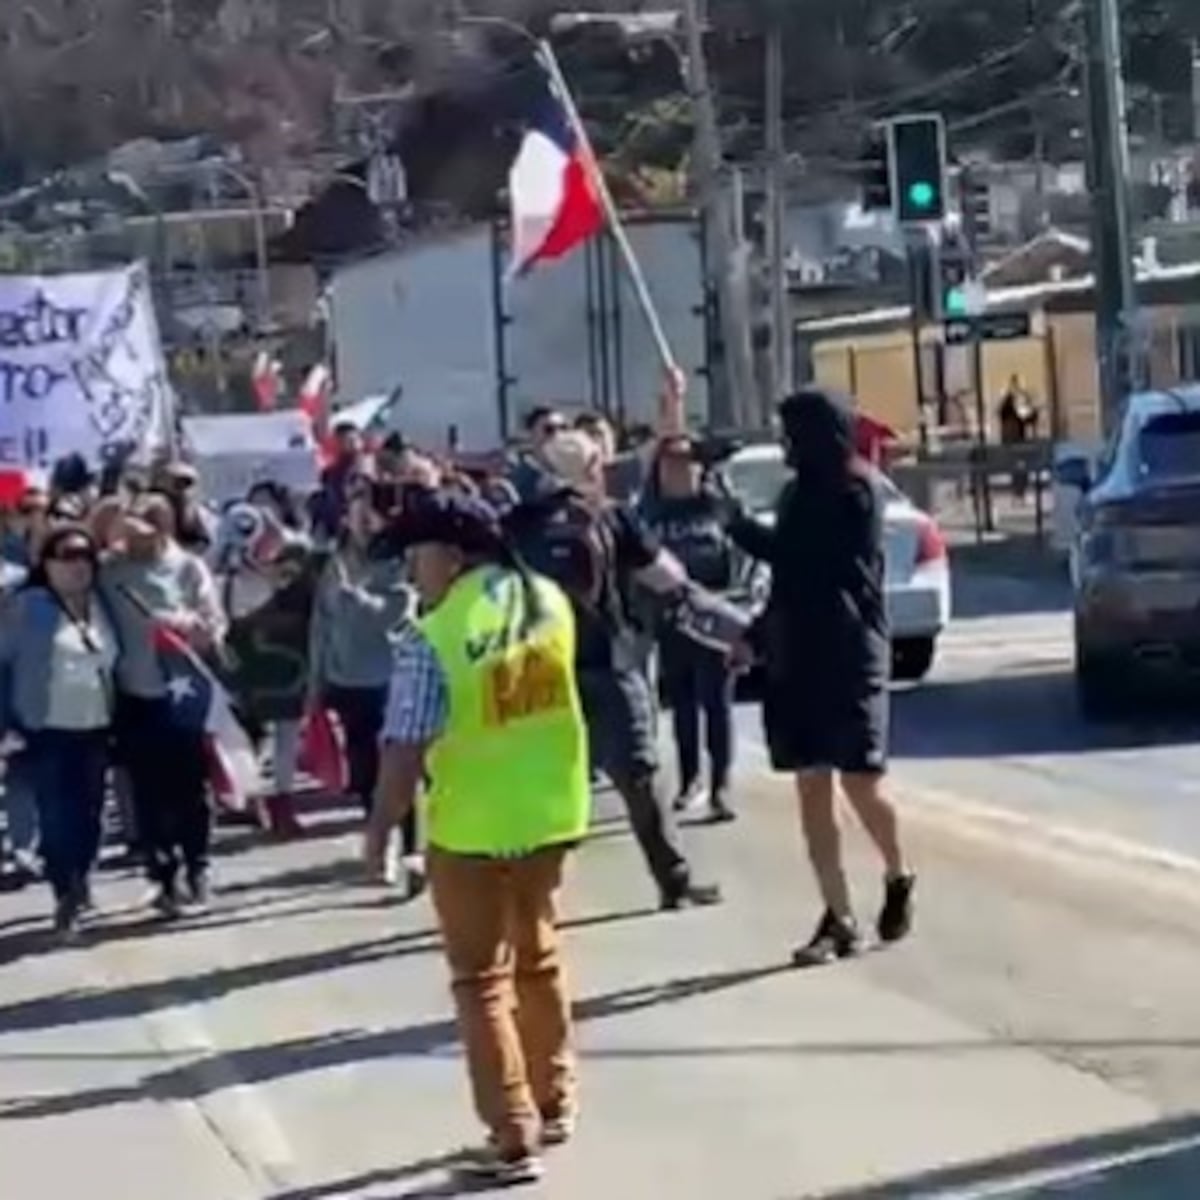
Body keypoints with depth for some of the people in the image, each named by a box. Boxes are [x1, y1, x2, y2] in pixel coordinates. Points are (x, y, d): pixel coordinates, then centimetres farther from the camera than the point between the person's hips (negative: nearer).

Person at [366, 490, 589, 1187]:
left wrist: (381, 830, -9)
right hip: (549, 813, 6)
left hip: (470, 828, -6)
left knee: (482, 981, 5)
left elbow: (406, 751, -19)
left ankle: (514, 1139, 4)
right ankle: (555, 1105, 33)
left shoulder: (433, 639, -21)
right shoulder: (549, 602, -2)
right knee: (540, 959, 22)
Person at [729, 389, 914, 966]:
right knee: (812, 789, 2)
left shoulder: (855, 492, -10)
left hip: (849, 657, -7)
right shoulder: (799, 491, 12)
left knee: (859, 784, -3)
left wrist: (733, 522, -9)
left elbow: (794, 556, -17)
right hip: (797, 657, 7)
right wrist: (758, 635, 8)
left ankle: (899, 879, 24)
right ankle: (839, 919, 5)